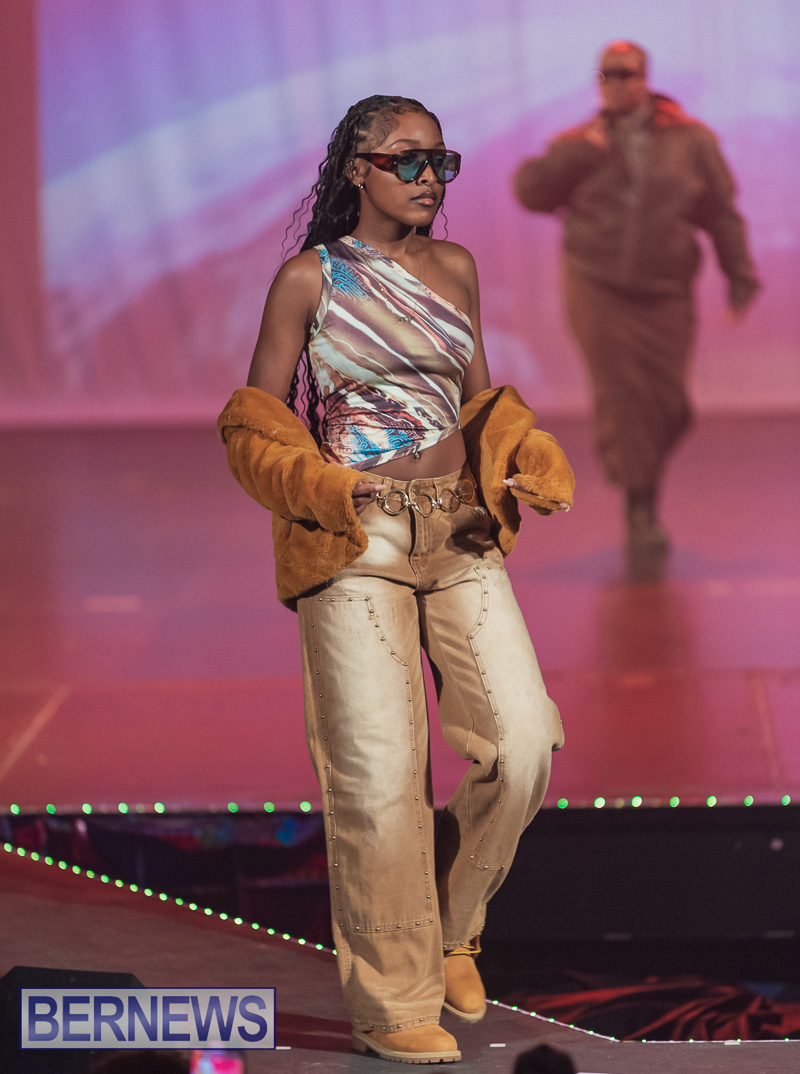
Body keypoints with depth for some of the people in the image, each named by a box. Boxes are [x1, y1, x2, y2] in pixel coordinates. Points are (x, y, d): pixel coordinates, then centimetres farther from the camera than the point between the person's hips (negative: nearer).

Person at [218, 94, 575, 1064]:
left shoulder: (454, 269, 12)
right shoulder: (309, 278, -1)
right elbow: (253, 426, 1)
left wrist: (530, 465, 1)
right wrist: (328, 488, -16)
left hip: (461, 536, 4)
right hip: (353, 544, -4)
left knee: (521, 745, -7)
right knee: (381, 772, -6)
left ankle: (449, 927, 18)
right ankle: (392, 1001, 6)